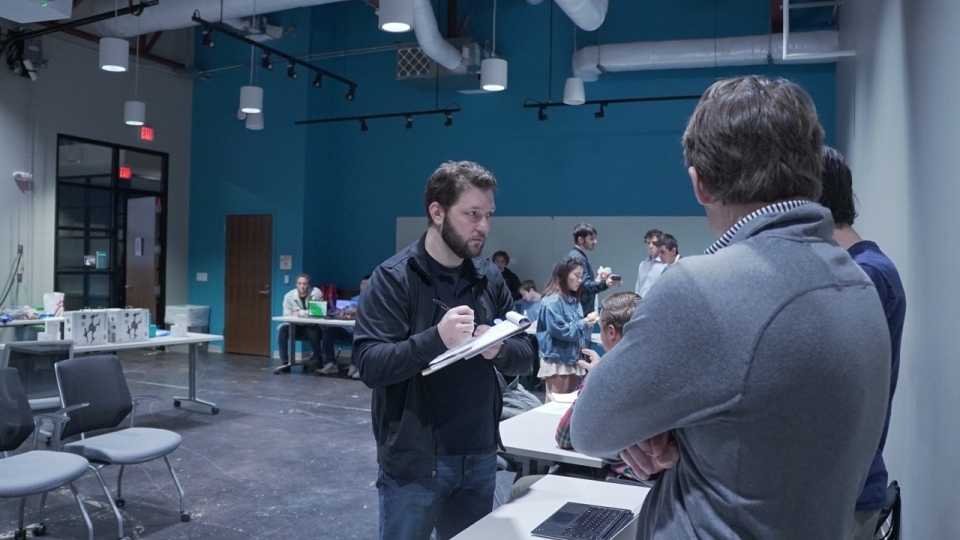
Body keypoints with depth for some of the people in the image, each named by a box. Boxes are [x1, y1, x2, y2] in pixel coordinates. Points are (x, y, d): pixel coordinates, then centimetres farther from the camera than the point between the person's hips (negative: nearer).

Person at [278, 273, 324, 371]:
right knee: (282, 329, -24)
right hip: (296, 327, 3)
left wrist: (300, 313, -20)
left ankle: (317, 362, -15)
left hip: (312, 326, -3)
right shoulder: (289, 296, -6)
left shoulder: (316, 293, -12)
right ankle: (284, 362, -16)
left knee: (313, 332, -36)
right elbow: (286, 316, -9)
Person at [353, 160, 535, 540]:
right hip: (412, 461, -4)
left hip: (478, 456, 5)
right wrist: (435, 339, -32)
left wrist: (500, 350, -17)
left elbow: (526, 355, 5)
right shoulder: (393, 278, -11)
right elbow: (371, 366, -18)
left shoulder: (490, 278, 3)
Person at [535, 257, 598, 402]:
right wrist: (584, 324, -14)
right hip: (557, 361, -8)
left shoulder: (573, 299, 12)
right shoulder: (552, 301, -15)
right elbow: (560, 330, -21)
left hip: (573, 359, 8)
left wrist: (588, 322, -4)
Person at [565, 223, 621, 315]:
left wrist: (597, 280, 20)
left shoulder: (577, 256, 16)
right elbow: (585, 286, -26)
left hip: (580, 309, 10)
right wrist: (605, 284, -38)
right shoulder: (577, 258, -16)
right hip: (581, 310, -10)